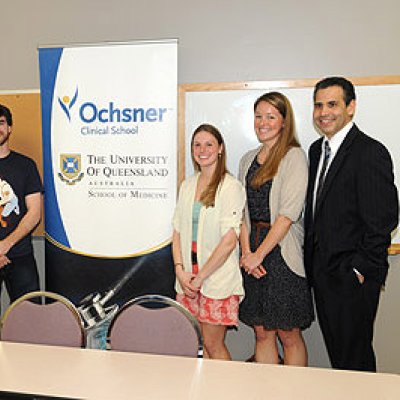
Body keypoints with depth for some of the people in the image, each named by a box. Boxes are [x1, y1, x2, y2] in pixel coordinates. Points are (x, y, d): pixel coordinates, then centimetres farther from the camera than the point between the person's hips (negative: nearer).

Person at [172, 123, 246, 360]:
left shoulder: (231, 187, -9)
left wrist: (200, 277, -12)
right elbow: (178, 231, 10)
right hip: (188, 279, 5)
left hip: (218, 279, -5)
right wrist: (180, 270, -3)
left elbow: (229, 240, -14)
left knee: (213, 345, 3)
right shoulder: (188, 185, 11)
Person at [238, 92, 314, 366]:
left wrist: (259, 253, -12)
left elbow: (289, 213, -13)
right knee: (262, 333, 12)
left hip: (282, 252, -5)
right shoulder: (248, 159, 14)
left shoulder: (294, 156, -5)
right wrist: (246, 251, -3)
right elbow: (242, 210, 10)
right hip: (253, 252, 5)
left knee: (289, 334, 5)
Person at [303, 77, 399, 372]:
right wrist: (311, 259, 11)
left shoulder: (371, 153, -14)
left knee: (354, 356, 7)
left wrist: (362, 270, -15)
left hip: (352, 277, -7)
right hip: (322, 272, 8)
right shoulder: (316, 150, 11)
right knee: (335, 351, 20)